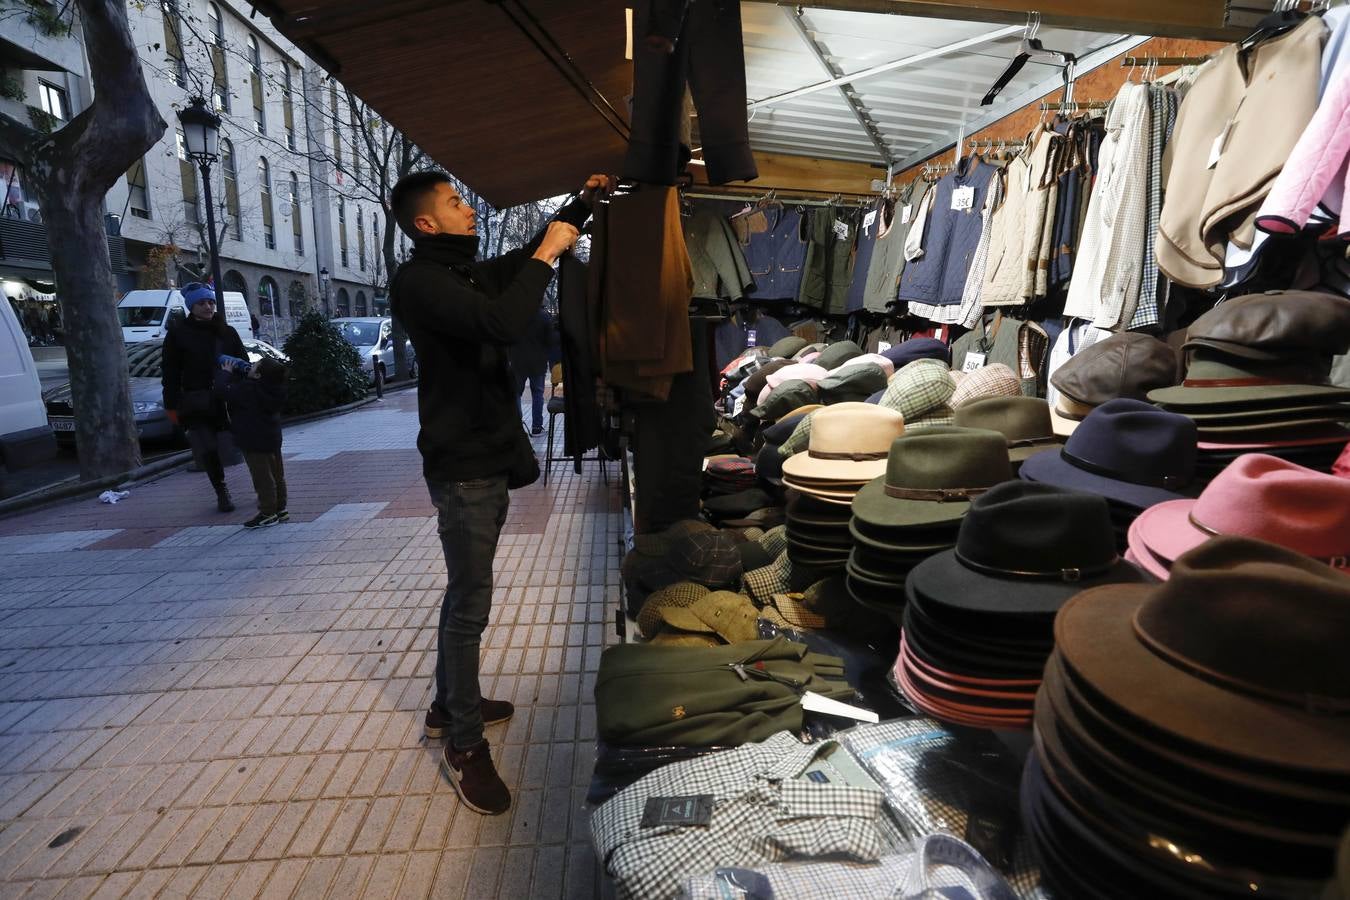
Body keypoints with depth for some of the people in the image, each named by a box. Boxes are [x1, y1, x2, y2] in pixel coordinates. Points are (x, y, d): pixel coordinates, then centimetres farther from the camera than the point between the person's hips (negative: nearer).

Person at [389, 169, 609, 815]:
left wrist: (582, 204, 22)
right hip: (463, 468, -9)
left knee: (466, 592, 18)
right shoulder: (420, 281, -16)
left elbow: (526, 259, 27)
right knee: (470, 604, -2)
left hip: (488, 459, 9)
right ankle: (463, 744, 13)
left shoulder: (468, 273, 11)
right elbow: (504, 324, -33)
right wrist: (547, 255, -20)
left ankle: (450, 705, 35)